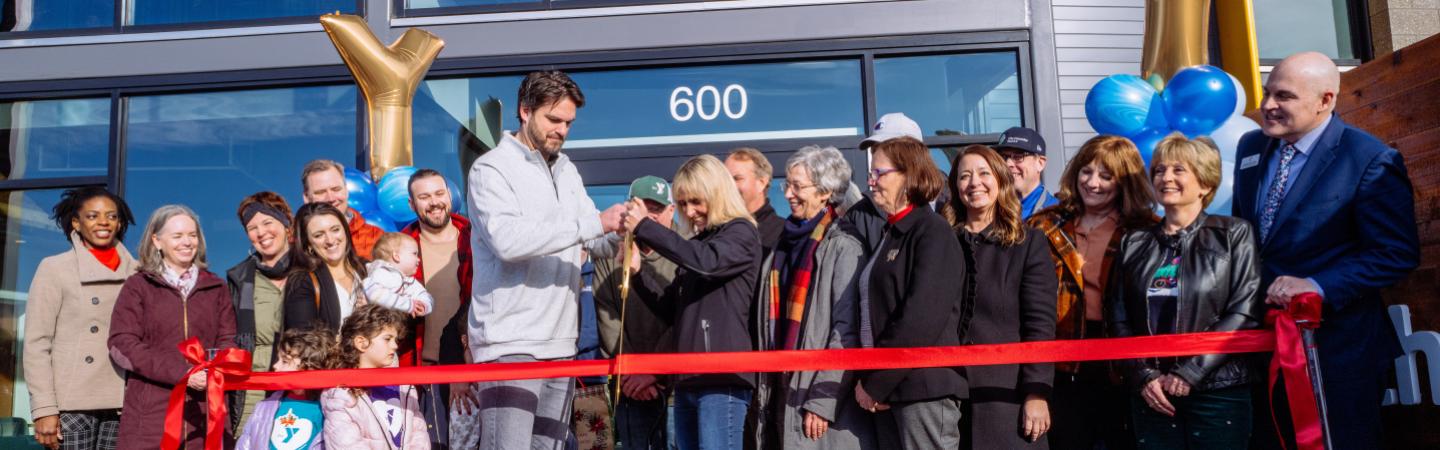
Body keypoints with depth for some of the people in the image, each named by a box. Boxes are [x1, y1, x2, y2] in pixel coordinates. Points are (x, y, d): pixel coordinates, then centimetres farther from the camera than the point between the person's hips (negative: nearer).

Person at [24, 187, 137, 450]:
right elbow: (36, 343, 0)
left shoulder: (135, 273, 11)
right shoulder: (54, 268, 4)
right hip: (72, 407, -2)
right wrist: (44, 409, -8)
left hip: (121, 407, 2)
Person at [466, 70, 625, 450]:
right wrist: (594, 223, -23)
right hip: (510, 343, -7)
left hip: (560, 342, 7)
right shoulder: (492, 169, -5)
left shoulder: (568, 172, 17)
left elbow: (596, 242, 14)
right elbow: (507, 240, -21)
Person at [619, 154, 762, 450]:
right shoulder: (695, 243, 21)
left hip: (722, 379, -8)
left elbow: (706, 262, -22)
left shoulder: (741, 233, 0)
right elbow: (671, 308, 21)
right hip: (688, 379, 8)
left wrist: (644, 227, -15)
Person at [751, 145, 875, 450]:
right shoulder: (785, 247, 15)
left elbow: (846, 334, -13)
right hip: (782, 396, 7)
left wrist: (822, 401, -18)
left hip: (826, 405, -7)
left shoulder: (843, 249, -7)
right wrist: (765, 390, 11)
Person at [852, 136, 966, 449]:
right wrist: (869, 380, 5)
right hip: (887, 389, 8)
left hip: (925, 388, -8)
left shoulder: (933, 232, -7)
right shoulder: (890, 234, 19)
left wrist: (875, 382, -13)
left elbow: (921, 320, -17)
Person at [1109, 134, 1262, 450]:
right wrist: (1144, 375, -6)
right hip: (1151, 393, 3)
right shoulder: (1134, 243, 11)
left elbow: (1244, 313, -6)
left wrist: (1189, 373, -12)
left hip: (1218, 390, -3)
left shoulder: (1234, 234, 2)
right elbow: (1119, 319, 8)